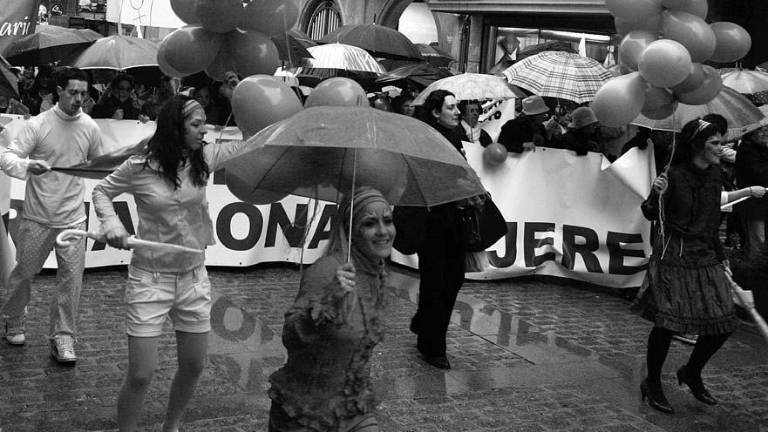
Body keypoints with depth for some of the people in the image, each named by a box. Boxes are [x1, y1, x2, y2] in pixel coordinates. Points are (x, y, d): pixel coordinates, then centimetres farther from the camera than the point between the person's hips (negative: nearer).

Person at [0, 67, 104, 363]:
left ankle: (63, 338, 10)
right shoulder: (38, 125, -9)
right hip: (37, 217, -2)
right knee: (24, 272, 12)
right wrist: (26, 166, -35)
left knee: (71, 277, -1)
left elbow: (98, 164, 17)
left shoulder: (90, 127, 0)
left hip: (73, 218, 2)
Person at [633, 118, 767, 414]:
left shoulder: (713, 174, 7)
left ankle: (692, 374, 28)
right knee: (667, 322, -4)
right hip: (674, 257, -7)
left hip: (706, 258, 7)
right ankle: (652, 385, 15)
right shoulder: (675, 175, -11)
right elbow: (651, 214, -9)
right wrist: (657, 194, -26)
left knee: (723, 322, 4)